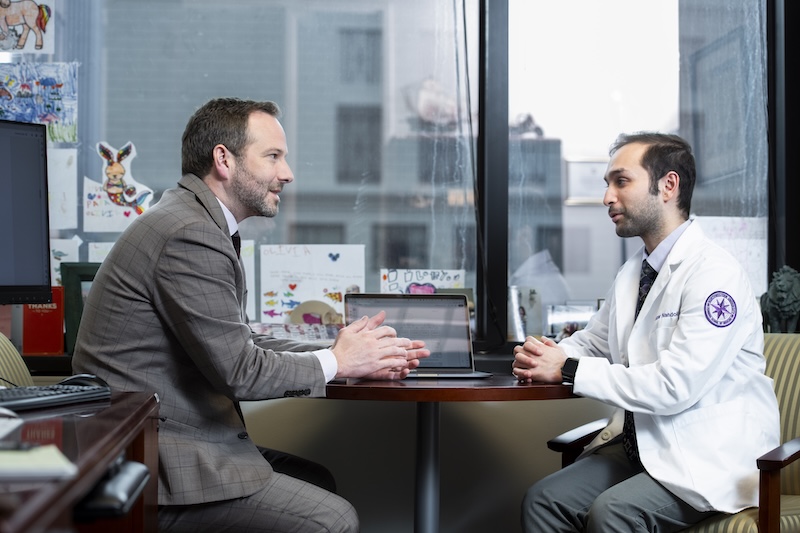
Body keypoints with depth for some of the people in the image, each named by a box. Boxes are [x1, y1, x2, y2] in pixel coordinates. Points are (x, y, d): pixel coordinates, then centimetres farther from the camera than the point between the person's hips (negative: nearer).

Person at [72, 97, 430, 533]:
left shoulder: (193, 220, 13)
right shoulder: (189, 235, -19)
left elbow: (240, 343, 13)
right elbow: (238, 371, -20)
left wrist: (355, 356, 4)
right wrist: (336, 362, -5)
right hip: (145, 463, -10)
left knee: (316, 480, 15)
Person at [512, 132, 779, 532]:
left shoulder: (714, 273, -17)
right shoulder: (633, 273, 11)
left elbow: (675, 387, -24)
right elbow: (591, 342, 22)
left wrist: (569, 370, -17)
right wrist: (545, 357, -3)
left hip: (712, 458, -8)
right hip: (641, 442, 8)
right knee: (543, 500, -10)